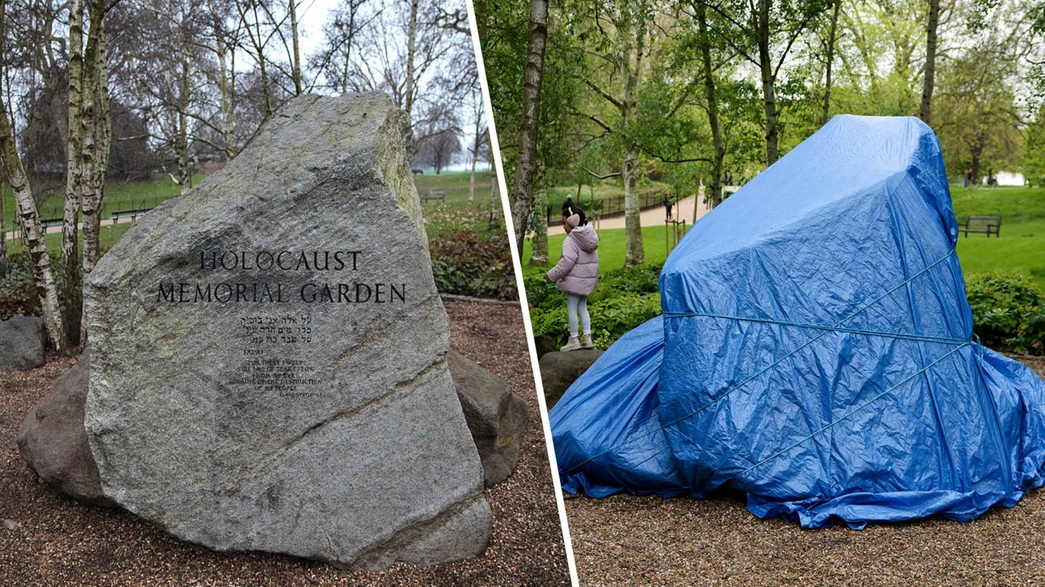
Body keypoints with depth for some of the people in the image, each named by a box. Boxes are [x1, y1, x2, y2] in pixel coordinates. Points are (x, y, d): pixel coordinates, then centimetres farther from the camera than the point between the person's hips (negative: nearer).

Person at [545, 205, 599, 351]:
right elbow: (593, 261, 14)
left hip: (575, 279, -8)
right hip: (588, 278, 9)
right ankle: (587, 337, 13)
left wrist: (552, 275, -15)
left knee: (572, 308, 1)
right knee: (582, 307, 16)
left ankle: (574, 339, 6)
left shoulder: (570, 241, -18)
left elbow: (567, 262, -24)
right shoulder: (591, 237, 9)